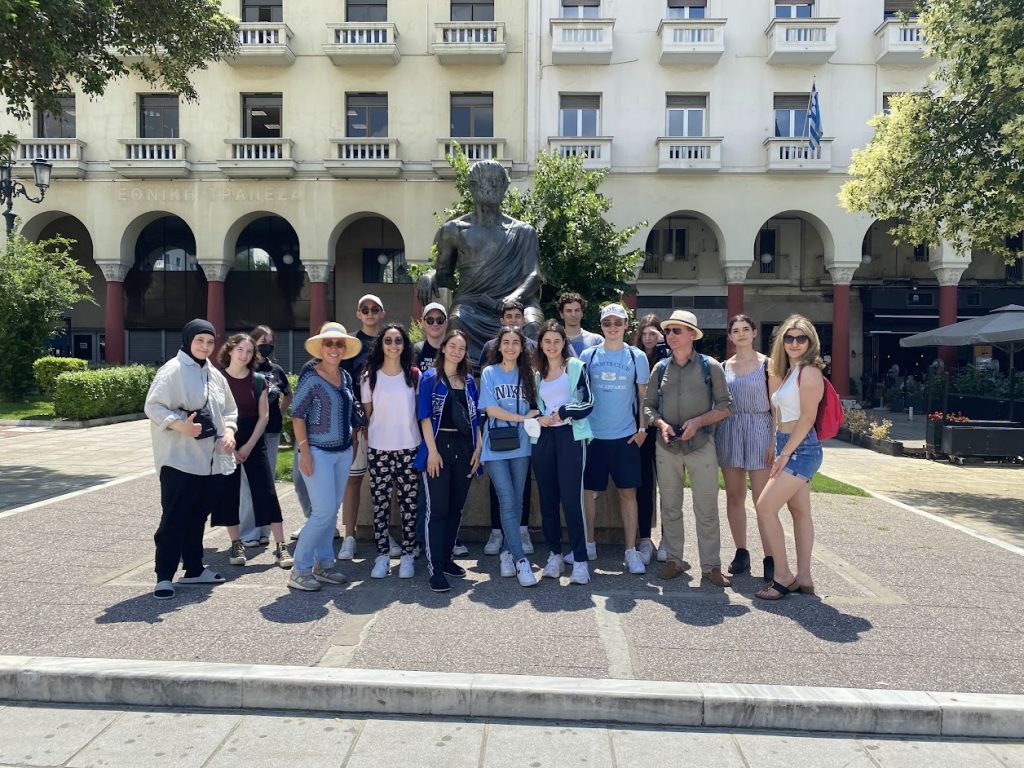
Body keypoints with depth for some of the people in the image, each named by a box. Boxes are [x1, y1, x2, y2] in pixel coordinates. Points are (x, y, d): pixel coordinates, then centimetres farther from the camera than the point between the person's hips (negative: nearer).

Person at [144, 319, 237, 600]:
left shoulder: (214, 374, 14)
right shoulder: (172, 370, -8)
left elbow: (228, 409, 20)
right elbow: (153, 406, -13)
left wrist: (228, 430, 1)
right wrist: (179, 424, -29)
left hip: (211, 460, 7)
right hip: (179, 459, -7)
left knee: (198, 516, 16)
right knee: (174, 518, -3)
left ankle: (194, 568, 27)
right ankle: (164, 576, 5)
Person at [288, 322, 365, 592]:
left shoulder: (346, 377, 9)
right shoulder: (310, 375, -9)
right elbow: (297, 414, -11)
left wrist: (353, 441, 12)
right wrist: (304, 450, -16)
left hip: (343, 452, 6)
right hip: (318, 451, -6)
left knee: (332, 511, 11)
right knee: (324, 511, -9)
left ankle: (324, 563, 23)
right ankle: (300, 569, 4)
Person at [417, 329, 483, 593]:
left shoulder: (469, 381, 14)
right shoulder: (430, 378, 1)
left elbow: (476, 417, 15)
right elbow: (425, 415, -5)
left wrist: (478, 448, 6)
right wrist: (432, 450, -13)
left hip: (464, 448, 5)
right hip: (439, 444, -5)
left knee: (456, 508, 9)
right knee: (437, 509, -6)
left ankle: (446, 558, 22)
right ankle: (434, 568, -2)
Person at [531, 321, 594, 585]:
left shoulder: (576, 367, 3)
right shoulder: (536, 372, 16)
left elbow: (588, 403, -3)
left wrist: (562, 412, -13)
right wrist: (539, 418, -1)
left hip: (570, 436, -4)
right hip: (543, 438, 5)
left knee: (570, 500, -9)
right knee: (547, 500, 6)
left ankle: (580, 560, -3)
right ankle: (554, 555, 18)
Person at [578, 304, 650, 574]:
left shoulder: (637, 356, 3)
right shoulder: (588, 355, 3)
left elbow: (643, 395, 6)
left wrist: (642, 428, -2)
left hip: (626, 436, -1)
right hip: (593, 434, 1)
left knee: (628, 492, 3)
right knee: (589, 490, 7)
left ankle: (631, 551, 11)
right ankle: (588, 545, 23)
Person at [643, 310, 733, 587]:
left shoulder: (710, 366, 0)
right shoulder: (660, 368, 8)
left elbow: (725, 406, 0)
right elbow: (648, 405, 11)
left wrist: (698, 421, -14)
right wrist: (660, 423, -8)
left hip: (701, 446, -3)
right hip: (667, 447, 3)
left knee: (707, 509, 0)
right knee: (670, 508, 10)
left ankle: (710, 566, 10)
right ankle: (673, 560, 23)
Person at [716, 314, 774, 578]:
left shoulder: (767, 364, 1)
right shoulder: (724, 367, 10)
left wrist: (775, 440, -8)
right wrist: (714, 436, 5)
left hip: (759, 430, -3)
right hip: (729, 431, 3)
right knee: (734, 496, 7)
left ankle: (769, 556, 1)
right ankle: (741, 552, 17)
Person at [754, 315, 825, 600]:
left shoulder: (809, 371, -12)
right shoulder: (789, 372, 15)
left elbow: (807, 417, -17)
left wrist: (785, 453, -16)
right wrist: (779, 452, 12)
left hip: (801, 448, -9)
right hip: (789, 448, 9)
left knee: (765, 508, -11)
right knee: (800, 512, 11)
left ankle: (782, 577, -2)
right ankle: (803, 577, 17)